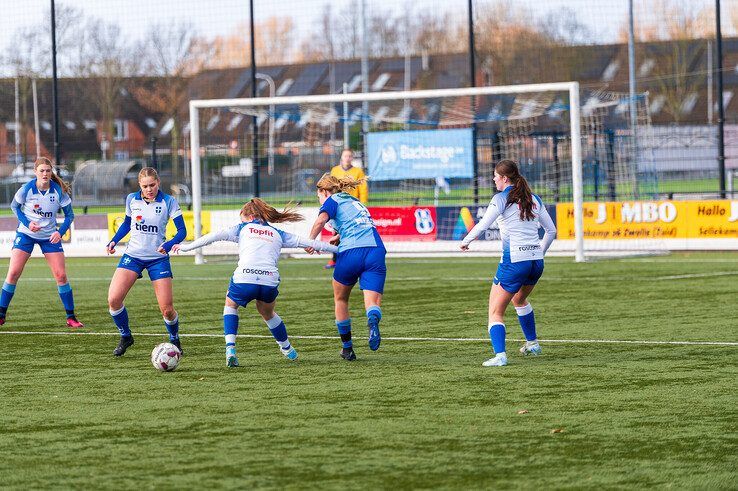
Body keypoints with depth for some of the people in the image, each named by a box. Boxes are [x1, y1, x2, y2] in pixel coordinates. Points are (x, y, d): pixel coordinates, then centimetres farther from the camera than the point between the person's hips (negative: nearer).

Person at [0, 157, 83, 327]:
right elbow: (14, 206, 1)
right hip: (25, 234, -1)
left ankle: (71, 317, 5)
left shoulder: (59, 191, -13)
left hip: (49, 236, 1)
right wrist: (27, 223, -14)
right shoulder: (27, 189, -16)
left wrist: (60, 232, -18)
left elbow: (69, 214, -2)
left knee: (61, 275, -5)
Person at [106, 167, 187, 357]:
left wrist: (169, 244, -27)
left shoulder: (168, 202, -8)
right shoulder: (131, 199, 1)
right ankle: (125, 337, 9)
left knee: (167, 309, -7)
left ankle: (174, 340, 23)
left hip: (158, 258, -2)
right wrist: (114, 241, 3)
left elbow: (182, 231, -8)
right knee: (113, 300, -14)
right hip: (133, 255, 2)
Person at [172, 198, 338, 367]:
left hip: (243, 279, -2)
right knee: (267, 312, 33)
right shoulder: (277, 234, 25)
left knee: (230, 304, 27)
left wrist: (187, 246, 17)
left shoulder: (242, 228, 20)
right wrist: (336, 248, 33)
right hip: (270, 282, 2)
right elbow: (303, 242, 26)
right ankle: (288, 350, 43)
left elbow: (216, 236, 13)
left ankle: (230, 348, 7)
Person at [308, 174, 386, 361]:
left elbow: (320, 220, -8)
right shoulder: (355, 202, 33)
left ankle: (347, 348, 22)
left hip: (351, 253, -4)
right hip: (376, 251, 4)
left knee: (340, 299, 20)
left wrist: (310, 242, 2)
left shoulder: (332, 200, 11)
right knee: (373, 303, -8)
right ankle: (373, 322, -44)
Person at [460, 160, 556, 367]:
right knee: (519, 299, 35)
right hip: (536, 261, 7)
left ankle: (499, 354, -20)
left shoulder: (502, 199, -7)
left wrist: (466, 241, -1)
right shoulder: (534, 199, 11)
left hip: (513, 261, -7)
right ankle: (532, 343, 42)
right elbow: (551, 230, 16)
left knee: (495, 312, -2)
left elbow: (482, 225, -17)